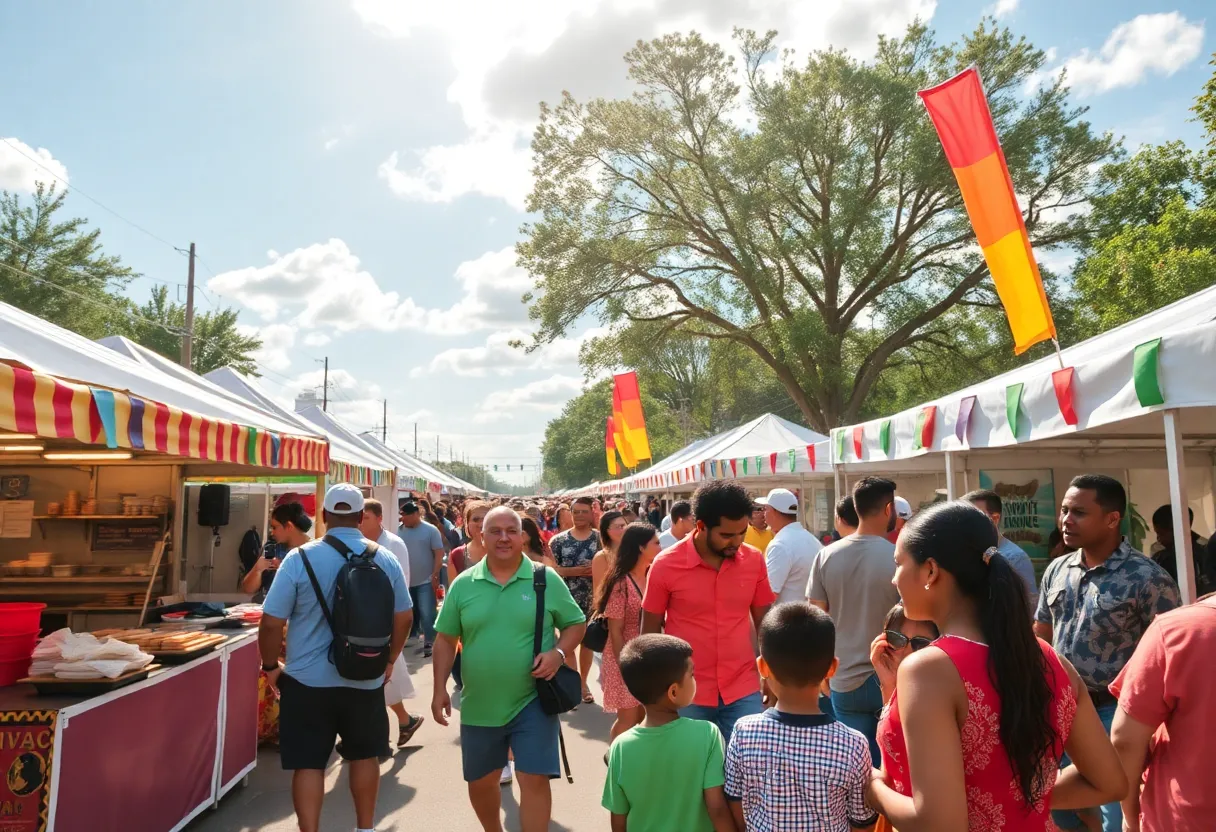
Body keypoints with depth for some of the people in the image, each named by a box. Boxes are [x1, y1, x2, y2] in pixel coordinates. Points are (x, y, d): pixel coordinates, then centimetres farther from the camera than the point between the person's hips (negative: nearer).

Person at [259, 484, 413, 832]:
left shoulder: (299, 558, -11)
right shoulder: (386, 560, -3)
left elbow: (271, 622, -10)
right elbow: (403, 618, 4)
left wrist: (271, 666, 6)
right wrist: (389, 660, 19)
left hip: (308, 681, -2)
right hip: (366, 680, 3)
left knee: (308, 764, 9)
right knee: (365, 755, 20)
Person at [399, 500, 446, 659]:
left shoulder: (431, 530, -6)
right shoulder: (399, 530, 2)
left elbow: (439, 554, -7)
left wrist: (435, 575, -13)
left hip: (425, 581, -4)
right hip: (405, 580, 4)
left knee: (427, 615, -4)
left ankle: (429, 644, 6)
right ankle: (409, 639, 29)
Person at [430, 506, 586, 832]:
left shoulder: (547, 579, -6)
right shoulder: (463, 584, -1)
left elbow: (576, 624, 2)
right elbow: (446, 640, 5)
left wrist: (558, 653, -17)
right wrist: (440, 689, -1)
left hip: (532, 703, -3)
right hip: (479, 706, 3)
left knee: (534, 779, -3)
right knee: (479, 782, 19)